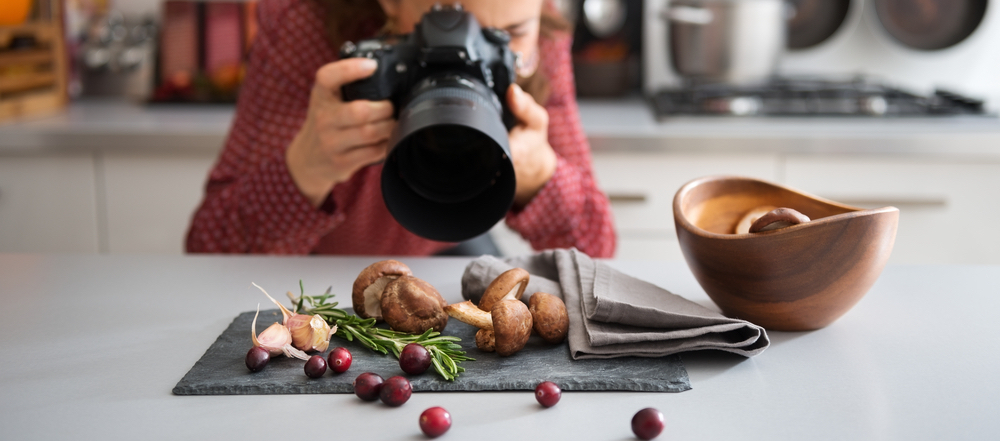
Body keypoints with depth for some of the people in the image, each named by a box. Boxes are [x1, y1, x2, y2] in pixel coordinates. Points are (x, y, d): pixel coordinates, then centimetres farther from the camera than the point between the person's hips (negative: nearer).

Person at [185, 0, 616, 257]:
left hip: (440, 249, 4)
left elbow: (592, 251, -23)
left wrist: (536, 171, -44)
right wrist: (307, 169, -53)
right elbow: (209, 252, -33)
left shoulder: (538, 40, -24)